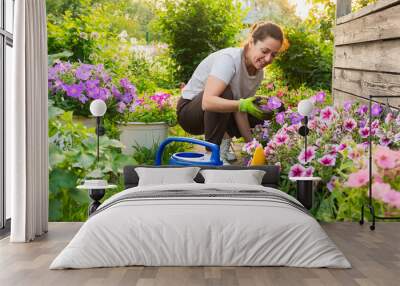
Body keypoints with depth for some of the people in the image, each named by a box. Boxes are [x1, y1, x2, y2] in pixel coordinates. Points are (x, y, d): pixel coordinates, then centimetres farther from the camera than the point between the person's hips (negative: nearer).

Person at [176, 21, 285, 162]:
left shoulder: (259, 72, -6)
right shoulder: (229, 59, -29)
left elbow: (239, 111, -9)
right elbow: (208, 101, -41)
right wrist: (243, 105, -51)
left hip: (219, 116, 7)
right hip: (189, 109, -6)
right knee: (225, 92, -35)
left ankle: (224, 141, 5)